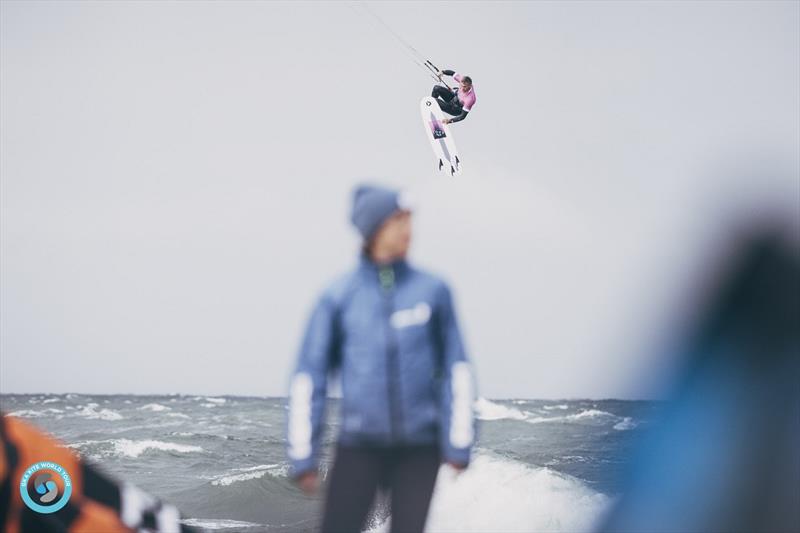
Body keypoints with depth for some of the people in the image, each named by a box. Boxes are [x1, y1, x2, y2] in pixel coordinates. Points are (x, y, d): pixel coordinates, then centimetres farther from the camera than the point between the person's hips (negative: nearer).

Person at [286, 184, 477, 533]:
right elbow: (308, 377, 1)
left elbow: (456, 370, 6)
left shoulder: (432, 291, 1)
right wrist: (302, 457, 1)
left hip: (419, 447, 1)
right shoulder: (338, 297, -2)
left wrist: (458, 445, 3)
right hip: (359, 446, -1)